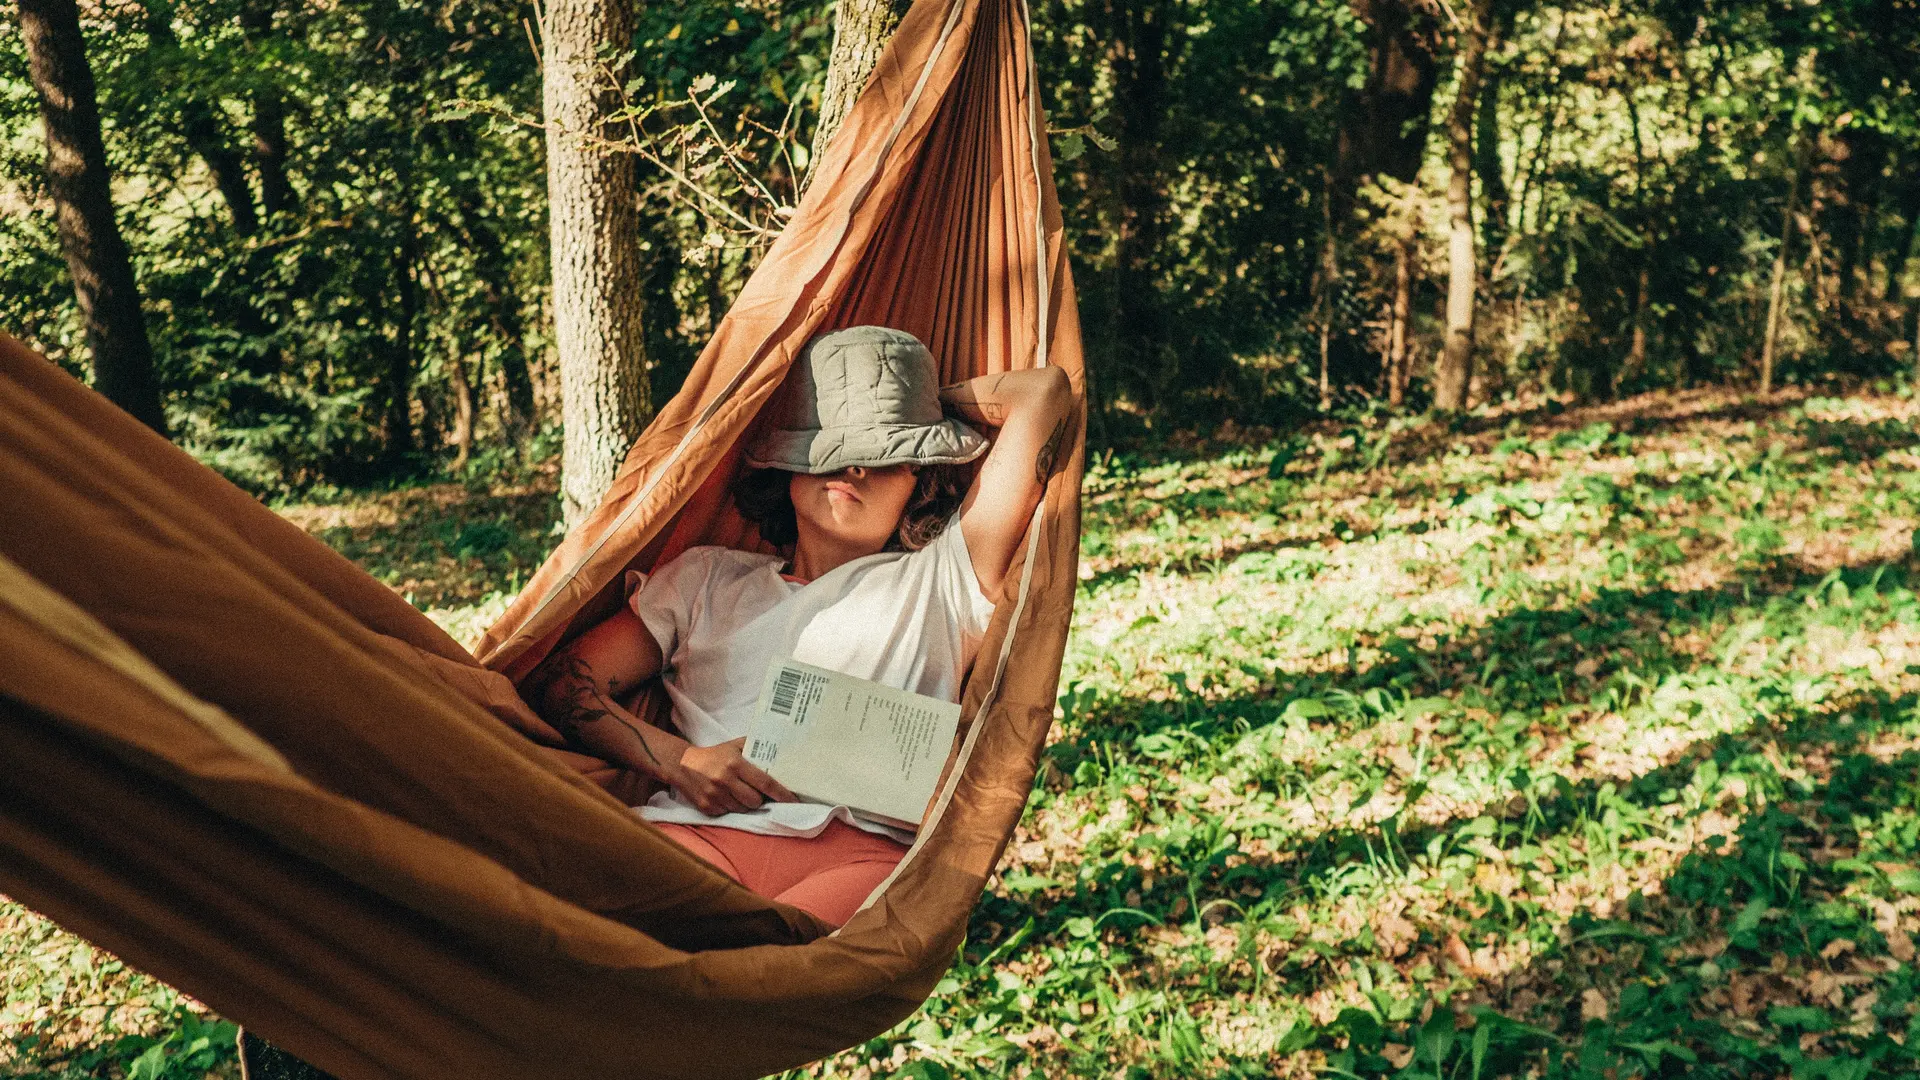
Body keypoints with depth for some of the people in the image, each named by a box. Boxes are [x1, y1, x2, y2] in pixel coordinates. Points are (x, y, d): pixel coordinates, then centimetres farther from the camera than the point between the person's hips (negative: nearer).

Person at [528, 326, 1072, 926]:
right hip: (699, 831, 2)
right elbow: (559, 685, 19)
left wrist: (931, 400, 32)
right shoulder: (705, 579, 28)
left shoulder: (940, 582, 19)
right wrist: (678, 760, 1)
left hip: (862, 848, -2)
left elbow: (1045, 393, 15)